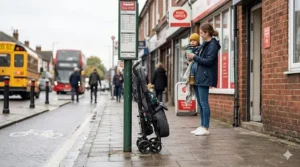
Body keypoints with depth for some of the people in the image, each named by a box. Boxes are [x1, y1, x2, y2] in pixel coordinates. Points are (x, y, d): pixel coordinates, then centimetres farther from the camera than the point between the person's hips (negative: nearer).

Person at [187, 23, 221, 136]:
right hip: (199, 77, 10)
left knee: (204, 103, -9)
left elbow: (208, 61, -18)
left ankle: (205, 128, -5)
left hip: (205, 78, -10)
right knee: (200, 103, 11)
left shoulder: (212, 45, -10)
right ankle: (202, 126, 17)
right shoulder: (206, 44, 19)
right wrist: (193, 58, 8)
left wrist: (194, 57, -11)